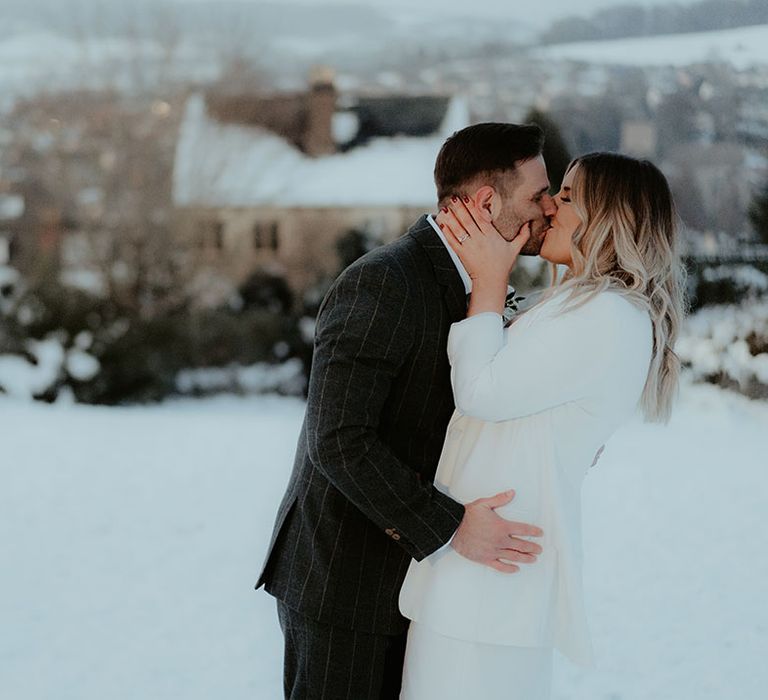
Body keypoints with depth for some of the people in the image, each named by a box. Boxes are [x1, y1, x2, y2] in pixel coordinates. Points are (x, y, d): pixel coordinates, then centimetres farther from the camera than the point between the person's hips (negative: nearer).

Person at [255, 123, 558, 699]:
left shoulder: (465, 287, 8)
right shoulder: (380, 283, -22)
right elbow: (338, 440, -28)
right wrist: (450, 527, -28)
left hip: (399, 579, 9)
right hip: (339, 584, -9)